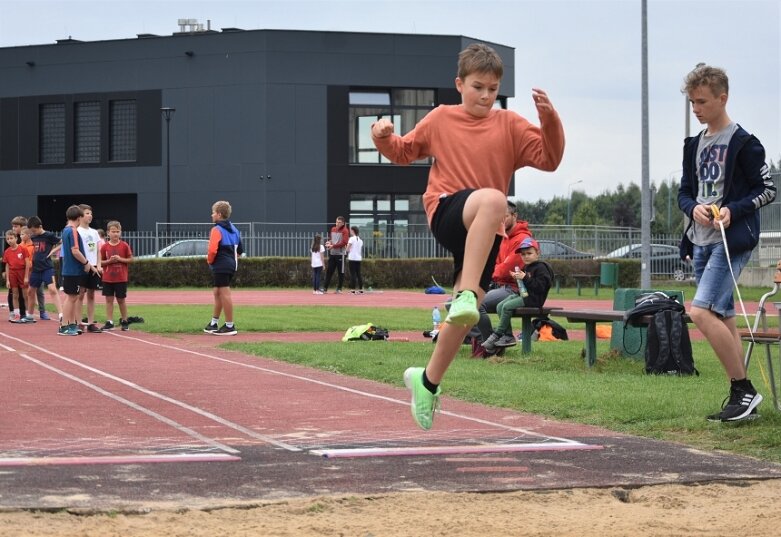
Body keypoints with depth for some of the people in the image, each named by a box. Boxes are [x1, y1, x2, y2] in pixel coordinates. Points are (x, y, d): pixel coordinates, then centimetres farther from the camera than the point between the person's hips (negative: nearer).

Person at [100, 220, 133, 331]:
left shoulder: (124, 246, -3)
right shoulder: (105, 246, 0)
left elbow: (131, 259, 0)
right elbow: (101, 262, 4)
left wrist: (120, 259, -15)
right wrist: (109, 261, -15)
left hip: (121, 279, -1)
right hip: (107, 279, 1)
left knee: (121, 300, 5)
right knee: (109, 299, 2)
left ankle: (124, 321, 17)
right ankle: (109, 322, 5)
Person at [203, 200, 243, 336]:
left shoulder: (217, 230, -12)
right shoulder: (234, 230, 16)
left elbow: (212, 249, -23)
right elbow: (240, 250, 20)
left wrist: (209, 260, -6)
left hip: (220, 267, -10)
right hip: (231, 266, 10)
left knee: (225, 294, -6)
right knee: (217, 293, 19)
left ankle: (230, 326, -4)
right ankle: (214, 323, 27)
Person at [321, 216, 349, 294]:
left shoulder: (345, 231, -7)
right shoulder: (333, 229, 13)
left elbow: (344, 242, -15)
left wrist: (333, 246, -18)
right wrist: (329, 242, 1)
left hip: (340, 254, -6)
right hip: (332, 253, 6)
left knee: (340, 272, 0)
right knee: (329, 271, 5)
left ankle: (339, 288, 7)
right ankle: (325, 288, 7)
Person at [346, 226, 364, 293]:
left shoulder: (352, 239, -7)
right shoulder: (360, 240, 11)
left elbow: (348, 249, -6)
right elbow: (361, 250, 14)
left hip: (352, 258, -6)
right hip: (359, 258, 6)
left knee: (353, 274, -5)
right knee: (358, 274, 9)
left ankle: (353, 289, -8)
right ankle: (361, 288, 9)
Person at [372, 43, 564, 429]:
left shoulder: (510, 125, 9)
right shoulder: (440, 119, 10)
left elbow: (549, 159, 0)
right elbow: (404, 152, 23)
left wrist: (549, 120, -15)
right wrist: (384, 139, 2)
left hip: (485, 232, 3)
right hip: (446, 212, -3)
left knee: (465, 312, 0)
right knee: (493, 199, -38)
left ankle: (428, 381, 22)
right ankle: (466, 294, -45)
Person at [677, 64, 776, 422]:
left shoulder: (743, 143, -8)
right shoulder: (695, 145, 14)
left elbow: (768, 190, -7)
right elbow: (684, 191, 18)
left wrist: (733, 210, -19)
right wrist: (693, 208, -5)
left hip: (732, 241, -8)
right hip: (702, 241, 8)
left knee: (701, 311, -19)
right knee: (722, 318, 9)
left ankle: (744, 389, -12)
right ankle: (741, 397, 14)